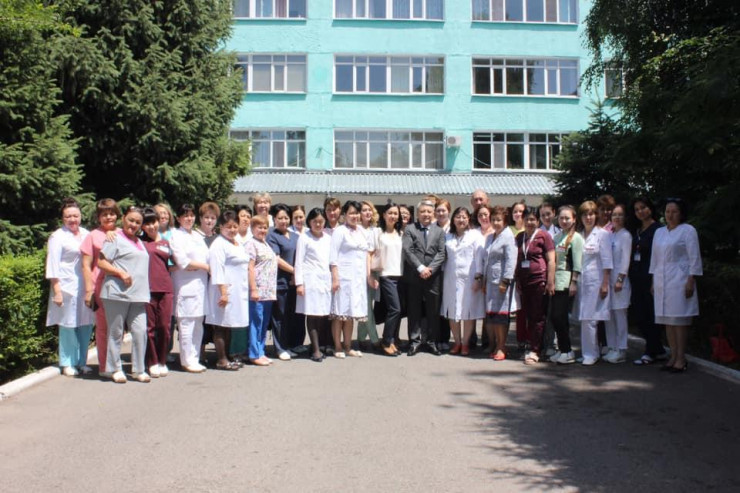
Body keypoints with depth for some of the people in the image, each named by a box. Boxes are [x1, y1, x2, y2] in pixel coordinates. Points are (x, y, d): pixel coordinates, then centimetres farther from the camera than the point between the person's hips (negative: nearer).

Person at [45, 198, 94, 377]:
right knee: (69, 325, 0)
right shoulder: (58, 237, -2)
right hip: (68, 287, -5)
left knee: (86, 325, 7)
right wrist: (57, 291, -12)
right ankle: (67, 364, 13)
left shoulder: (86, 234, 12)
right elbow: (53, 266, -6)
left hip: (86, 287, 5)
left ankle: (81, 362, 19)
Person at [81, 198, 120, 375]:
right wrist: (89, 290, -4)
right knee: (103, 327, 2)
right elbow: (86, 265, 3)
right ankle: (103, 366, 10)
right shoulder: (93, 236, 7)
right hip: (101, 287, -2)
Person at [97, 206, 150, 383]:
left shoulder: (139, 242, 21)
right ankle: (115, 369, 15)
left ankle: (138, 370, 9)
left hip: (138, 295, 6)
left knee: (140, 331, 0)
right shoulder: (116, 238, 0)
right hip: (117, 294, -6)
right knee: (116, 332, 4)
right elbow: (101, 262, -6)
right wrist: (121, 273, -18)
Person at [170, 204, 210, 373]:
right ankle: (187, 360, 0)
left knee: (198, 323, 7)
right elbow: (182, 262, -9)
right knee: (187, 323, -7)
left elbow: (207, 256, 20)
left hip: (201, 284, 7)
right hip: (185, 285, -7)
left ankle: (195, 358, 14)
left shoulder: (198, 235, 20)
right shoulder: (176, 235, -1)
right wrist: (205, 266, -3)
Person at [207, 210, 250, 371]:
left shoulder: (238, 245, 17)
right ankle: (221, 360, 5)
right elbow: (217, 270, -17)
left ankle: (227, 358, 21)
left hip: (239, 291, 9)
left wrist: (248, 289, 19)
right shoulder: (219, 244, -10)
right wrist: (223, 292, -22)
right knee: (221, 325, -1)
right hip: (225, 291, -9)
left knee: (229, 325, 14)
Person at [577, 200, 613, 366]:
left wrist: (605, 284, -12)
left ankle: (590, 354, 2)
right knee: (584, 319, 6)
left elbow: (607, 261, -7)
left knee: (589, 319, -8)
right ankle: (593, 352, 17)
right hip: (582, 282, 5)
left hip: (596, 281, -5)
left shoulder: (602, 234, -3)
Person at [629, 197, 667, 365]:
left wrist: (655, 280, -16)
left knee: (650, 316, -2)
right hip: (637, 280, 8)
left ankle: (651, 353, 9)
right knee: (638, 316, 8)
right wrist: (629, 276, 10)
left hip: (650, 278, -8)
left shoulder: (658, 229, -7)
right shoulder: (636, 231, 16)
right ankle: (659, 350, 21)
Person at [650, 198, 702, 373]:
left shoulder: (688, 230, -1)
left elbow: (694, 258, -5)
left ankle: (681, 358, -1)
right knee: (667, 320, 6)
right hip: (662, 281, 6)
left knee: (680, 319, -5)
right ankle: (673, 356, 12)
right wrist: (654, 282, 15)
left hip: (679, 281, -6)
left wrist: (690, 281, -12)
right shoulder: (659, 232, 16)